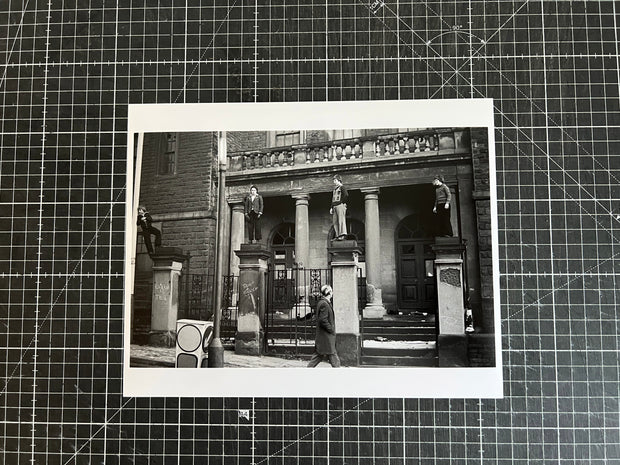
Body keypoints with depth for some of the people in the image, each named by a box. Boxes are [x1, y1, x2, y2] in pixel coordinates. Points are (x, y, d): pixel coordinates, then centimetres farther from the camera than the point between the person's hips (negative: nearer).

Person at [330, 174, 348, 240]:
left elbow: (346, 195, -15)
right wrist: (331, 207, 17)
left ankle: (342, 235, -17)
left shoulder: (342, 187, 0)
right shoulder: (334, 189, 24)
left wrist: (342, 202, -10)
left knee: (341, 220, -13)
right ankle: (337, 235, 2)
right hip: (334, 206, 8)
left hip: (340, 205, -8)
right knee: (335, 222, 2)